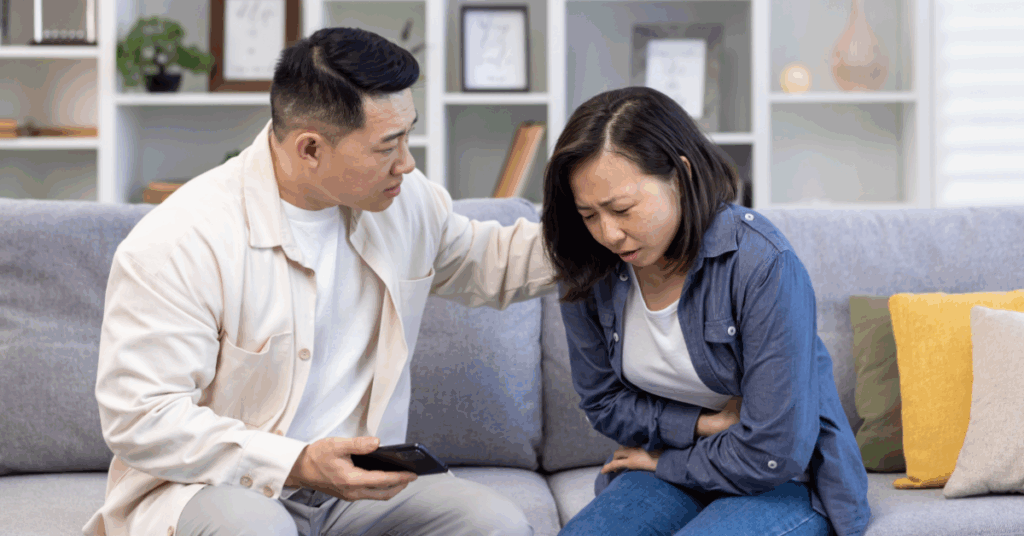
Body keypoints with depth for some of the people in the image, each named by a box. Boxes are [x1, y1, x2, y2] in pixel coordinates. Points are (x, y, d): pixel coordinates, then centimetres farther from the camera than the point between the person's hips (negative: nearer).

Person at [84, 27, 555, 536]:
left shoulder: (406, 199, 1)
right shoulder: (179, 244, -21)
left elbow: (483, 264, 22)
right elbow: (140, 418, -21)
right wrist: (295, 466, -29)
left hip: (351, 480, 5)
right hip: (208, 488, -5)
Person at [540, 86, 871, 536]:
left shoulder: (763, 264, -24)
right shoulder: (586, 273, -7)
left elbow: (772, 455, -22)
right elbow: (603, 403, 7)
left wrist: (665, 463, -7)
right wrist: (703, 424, -10)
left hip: (788, 483, -4)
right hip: (666, 472, 4)